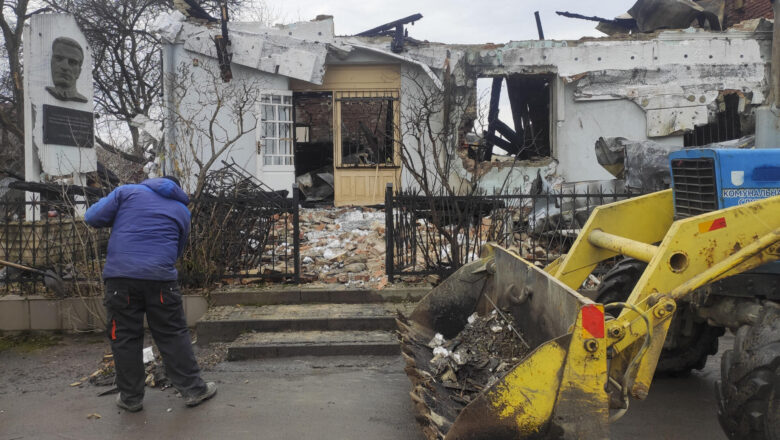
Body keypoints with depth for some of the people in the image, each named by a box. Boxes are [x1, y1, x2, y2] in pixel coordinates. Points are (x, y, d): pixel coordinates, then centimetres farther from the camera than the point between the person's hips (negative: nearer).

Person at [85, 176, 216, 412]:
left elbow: (92, 218, 7)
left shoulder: (127, 191, 11)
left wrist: (118, 219, 25)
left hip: (121, 275, -1)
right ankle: (193, 389, 15)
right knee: (173, 335, 10)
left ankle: (131, 397, 18)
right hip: (161, 277, 1)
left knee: (125, 338, 10)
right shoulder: (182, 211, 19)